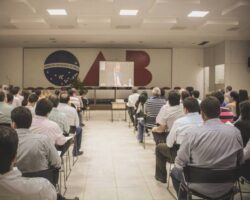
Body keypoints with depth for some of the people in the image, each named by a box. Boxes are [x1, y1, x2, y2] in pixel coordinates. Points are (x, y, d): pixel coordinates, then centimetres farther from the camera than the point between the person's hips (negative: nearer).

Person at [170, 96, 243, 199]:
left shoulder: (192, 133, -22)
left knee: (175, 171, 26)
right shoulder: (235, 132, -12)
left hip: (201, 187, -3)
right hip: (227, 186, 4)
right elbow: (239, 161, 3)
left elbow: (179, 164, -13)